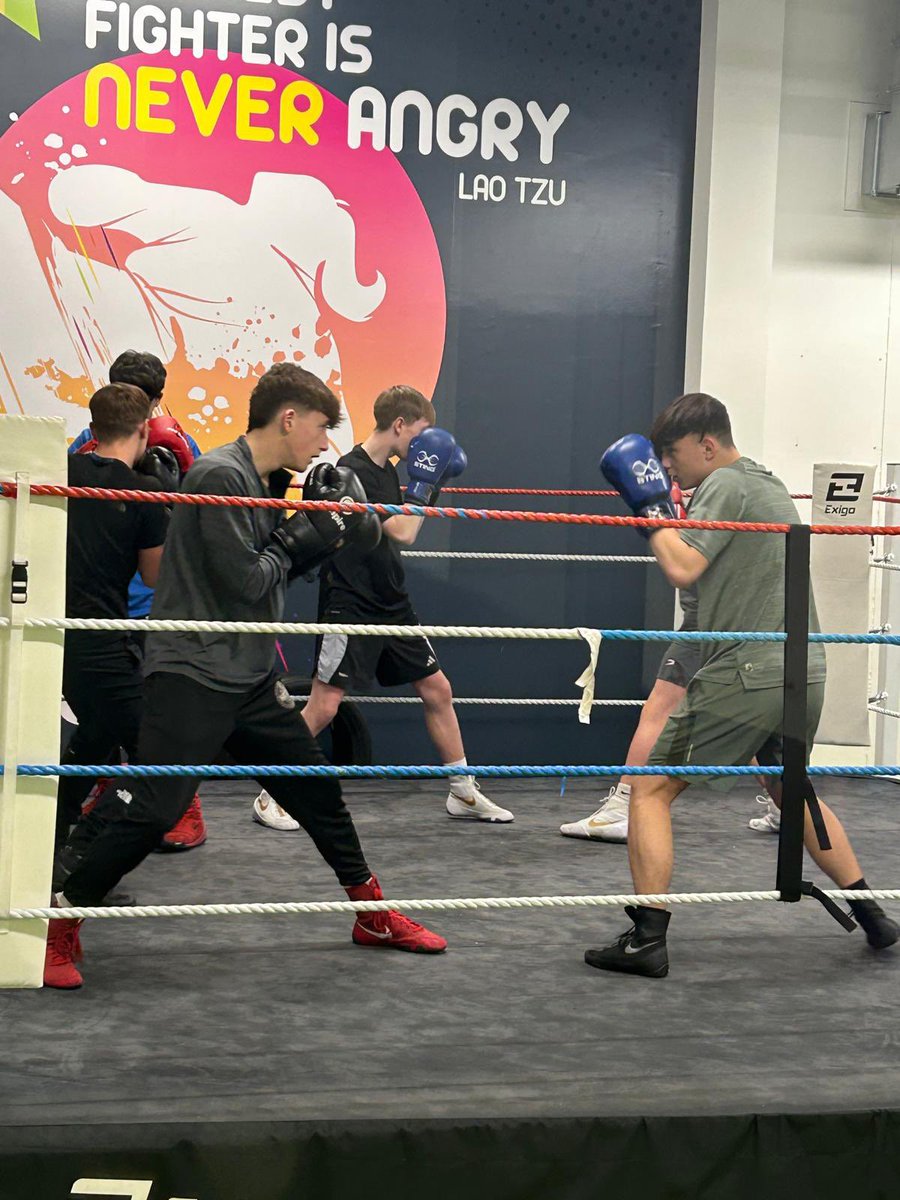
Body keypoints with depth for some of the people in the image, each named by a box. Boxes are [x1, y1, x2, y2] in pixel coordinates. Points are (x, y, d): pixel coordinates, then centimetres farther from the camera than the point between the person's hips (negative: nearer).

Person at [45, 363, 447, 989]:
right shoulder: (220, 476, -16)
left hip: (250, 678, 9)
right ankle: (59, 926, 6)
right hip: (192, 676, -9)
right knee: (150, 814, -10)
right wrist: (300, 537, -6)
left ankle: (374, 915, 28)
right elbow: (245, 582, -20)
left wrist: (328, 530, 3)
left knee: (319, 791, 15)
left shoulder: (269, 483, 12)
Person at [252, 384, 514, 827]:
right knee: (323, 707, -9)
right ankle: (272, 794, 5)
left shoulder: (388, 471, 10)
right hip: (350, 606, -9)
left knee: (438, 689, 9)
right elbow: (402, 533, -22)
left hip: (393, 607, 9)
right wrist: (421, 481, -12)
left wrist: (431, 487, 14)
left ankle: (464, 792, 19)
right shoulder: (352, 471, -17)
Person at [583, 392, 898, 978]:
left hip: (745, 673, -9)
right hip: (806, 670, 9)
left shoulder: (726, 485, -8)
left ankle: (647, 939, -7)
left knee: (650, 791, -2)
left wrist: (651, 510, -6)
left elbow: (684, 568, -20)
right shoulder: (773, 485, 19)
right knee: (793, 792, 28)